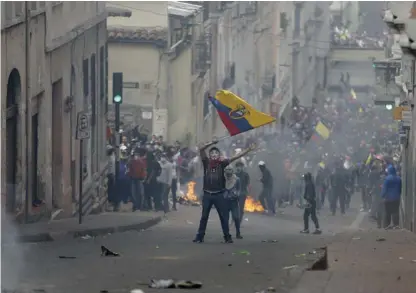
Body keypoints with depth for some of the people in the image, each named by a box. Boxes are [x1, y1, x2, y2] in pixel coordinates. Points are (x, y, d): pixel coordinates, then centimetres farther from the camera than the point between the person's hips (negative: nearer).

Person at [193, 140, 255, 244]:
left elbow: (236, 157, -3)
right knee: (204, 217, 6)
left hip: (219, 195, -1)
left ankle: (227, 237, 11)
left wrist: (248, 150, -8)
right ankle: (199, 237, 9)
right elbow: (201, 149, -4)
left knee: (223, 216, 5)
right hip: (207, 195, 1)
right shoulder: (206, 162, 3)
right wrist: (212, 143, -10)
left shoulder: (222, 163, 1)